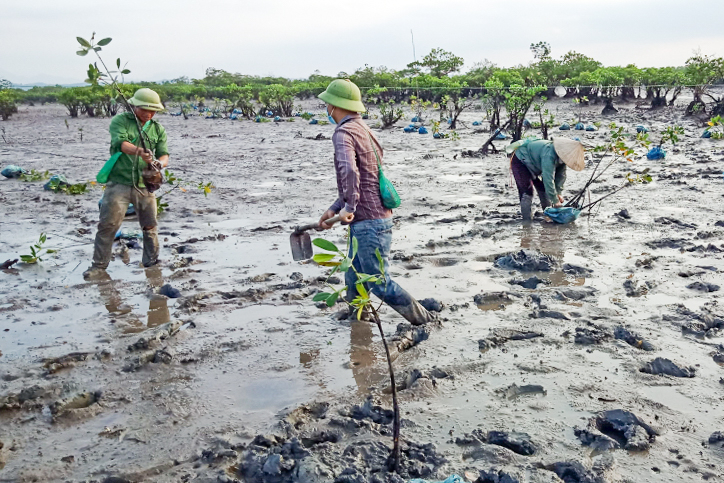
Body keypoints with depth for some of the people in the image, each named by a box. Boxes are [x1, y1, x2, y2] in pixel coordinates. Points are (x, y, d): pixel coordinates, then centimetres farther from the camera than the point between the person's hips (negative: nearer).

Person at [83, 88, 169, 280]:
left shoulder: (158, 129, 13)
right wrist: (140, 152, -38)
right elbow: (120, 143, -19)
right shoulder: (120, 121, -1)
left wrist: (160, 162, -21)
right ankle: (99, 265, 5)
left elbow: (164, 154, 5)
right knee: (108, 224, -5)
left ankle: (152, 261, 26)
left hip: (145, 185, 4)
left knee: (150, 226, 11)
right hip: (119, 182, -4)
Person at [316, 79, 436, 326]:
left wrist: (349, 208, -24)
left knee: (380, 283, -5)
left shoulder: (344, 132, -12)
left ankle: (425, 321, 3)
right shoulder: (362, 129, 18)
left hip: (368, 222, -10)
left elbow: (349, 171, -33)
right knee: (354, 283, 16)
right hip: (364, 222, 10)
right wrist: (334, 210, 19)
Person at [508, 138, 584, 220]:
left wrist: (559, 193, -10)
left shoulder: (562, 155, -13)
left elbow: (561, 174, -2)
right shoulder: (549, 155, -41)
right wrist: (555, 201, -37)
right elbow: (548, 178, -41)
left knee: (543, 189, 9)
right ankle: (527, 220, -13)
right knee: (527, 192, -17)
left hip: (534, 165, 9)